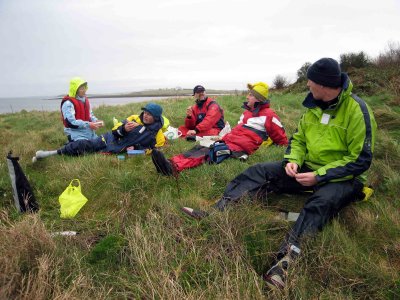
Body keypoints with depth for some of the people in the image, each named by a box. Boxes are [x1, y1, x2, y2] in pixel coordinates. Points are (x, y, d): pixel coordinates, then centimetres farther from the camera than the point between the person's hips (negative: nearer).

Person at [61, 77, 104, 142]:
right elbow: (70, 122, -21)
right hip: (76, 134, -9)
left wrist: (96, 121, 1)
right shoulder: (68, 103, -13)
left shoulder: (85, 100, 14)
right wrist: (88, 125, -24)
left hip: (89, 132, 9)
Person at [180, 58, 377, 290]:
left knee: (320, 204, -39)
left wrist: (319, 176, -24)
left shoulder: (357, 110, -15)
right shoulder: (314, 105, 4)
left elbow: (361, 160, -17)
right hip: (309, 168, 6)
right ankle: (215, 213, -23)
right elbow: (299, 139, 12)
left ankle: (286, 263, -54)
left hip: (342, 177, -6)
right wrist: (293, 160, -9)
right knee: (261, 171, -11)